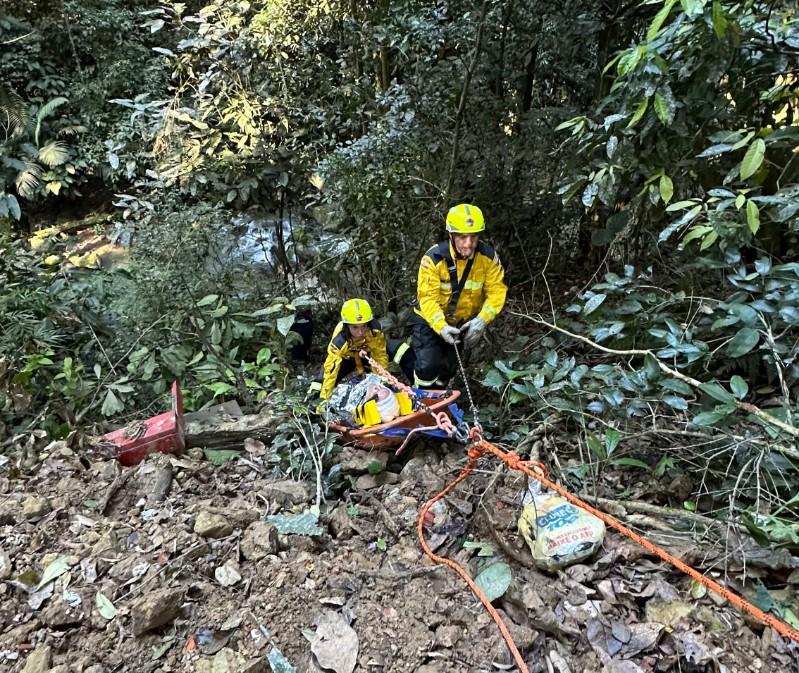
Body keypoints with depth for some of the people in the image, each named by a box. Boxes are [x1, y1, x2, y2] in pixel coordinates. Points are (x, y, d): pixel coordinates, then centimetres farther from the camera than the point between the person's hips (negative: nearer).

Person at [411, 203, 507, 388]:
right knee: (428, 365, -18)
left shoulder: (488, 257, -19)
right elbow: (428, 298, -29)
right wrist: (441, 327, -43)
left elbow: (497, 292, -17)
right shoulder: (434, 258, -28)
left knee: (449, 369, 17)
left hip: (462, 322, 4)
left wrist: (482, 319, -32)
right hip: (430, 320, -3)